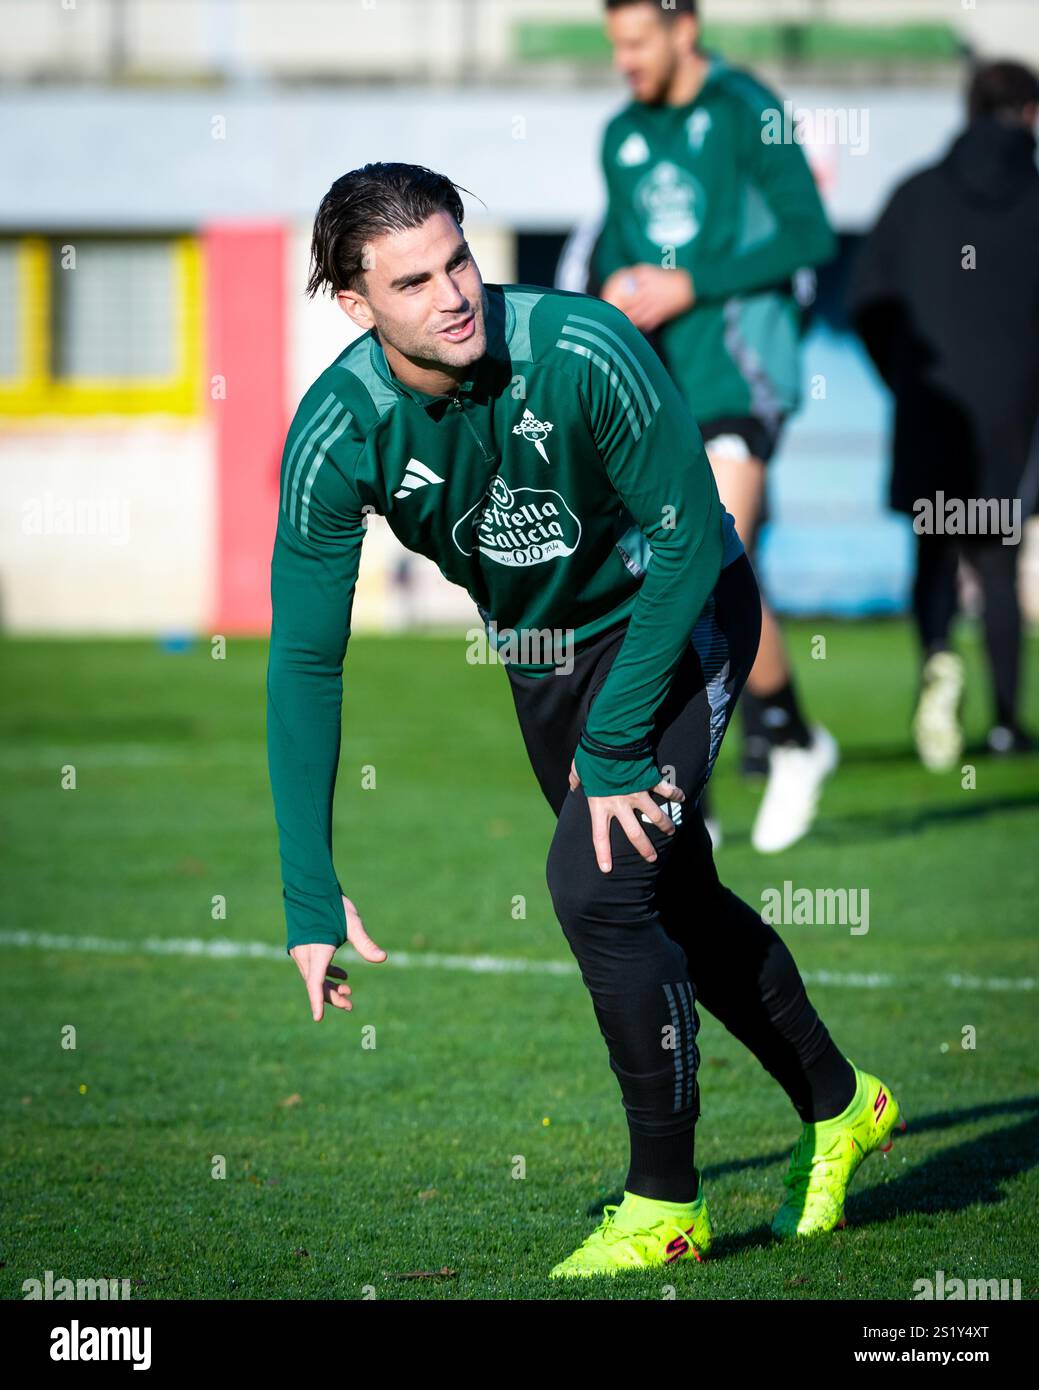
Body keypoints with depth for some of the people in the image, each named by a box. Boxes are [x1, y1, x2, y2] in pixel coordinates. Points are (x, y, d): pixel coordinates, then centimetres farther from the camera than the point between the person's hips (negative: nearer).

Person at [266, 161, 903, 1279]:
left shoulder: (582, 353, -33)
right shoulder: (335, 436, -24)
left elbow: (691, 542, -24)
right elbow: (304, 662, -20)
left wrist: (615, 744, -24)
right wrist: (312, 894, -24)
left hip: (677, 617, -5)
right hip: (539, 650, 5)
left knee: (594, 883, -19)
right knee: (675, 897, 17)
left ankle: (664, 1203, -3)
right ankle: (837, 1109, 41)